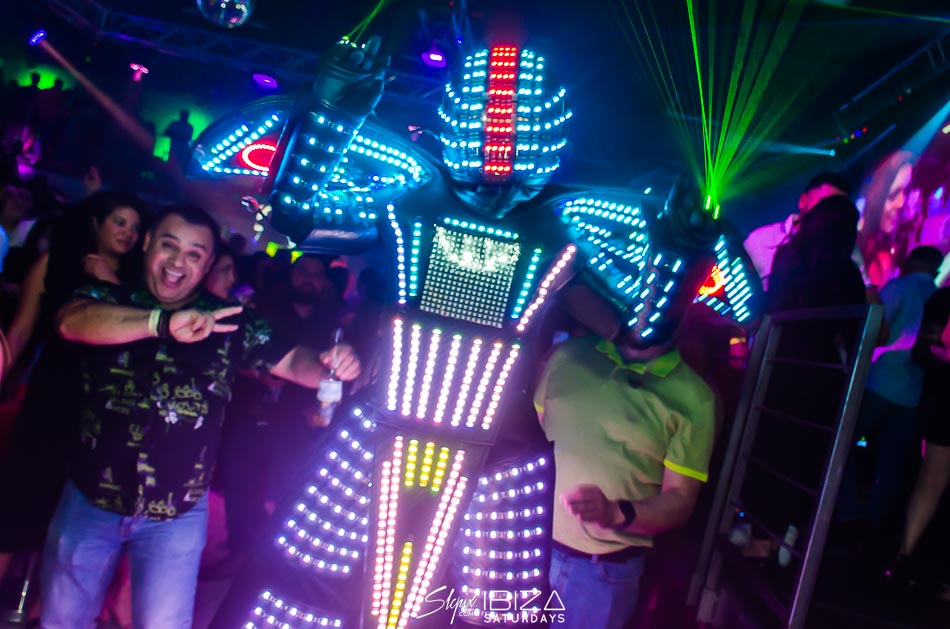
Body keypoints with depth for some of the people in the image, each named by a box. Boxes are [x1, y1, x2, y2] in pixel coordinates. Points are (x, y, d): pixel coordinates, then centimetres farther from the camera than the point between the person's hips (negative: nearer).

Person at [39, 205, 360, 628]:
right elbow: (72, 321, -26)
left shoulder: (229, 323, -2)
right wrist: (164, 321, -42)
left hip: (176, 514, -1)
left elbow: (292, 362, -4)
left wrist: (330, 364, -28)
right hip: (90, 499, 1)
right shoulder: (109, 298, -5)